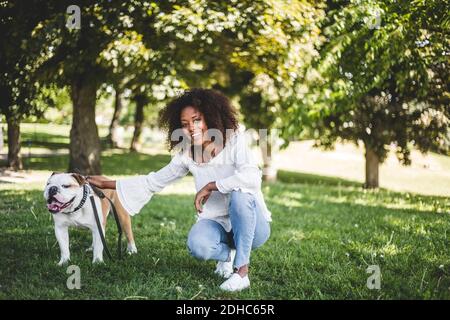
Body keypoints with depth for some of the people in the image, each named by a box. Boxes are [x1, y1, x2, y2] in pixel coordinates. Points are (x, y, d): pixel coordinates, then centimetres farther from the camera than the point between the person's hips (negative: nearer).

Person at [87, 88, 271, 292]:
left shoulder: (235, 140, -13)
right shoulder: (186, 155, 1)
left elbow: (252, 177, -30)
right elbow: (153, 182, 11)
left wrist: (211, 186, -22)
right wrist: (109, 184, 11)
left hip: (251, 225, -3)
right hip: (217, 223, 3)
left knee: (240, 193, -36)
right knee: (197, 246, -32)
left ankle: (242, 271, -22)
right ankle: (227, 253, 5)